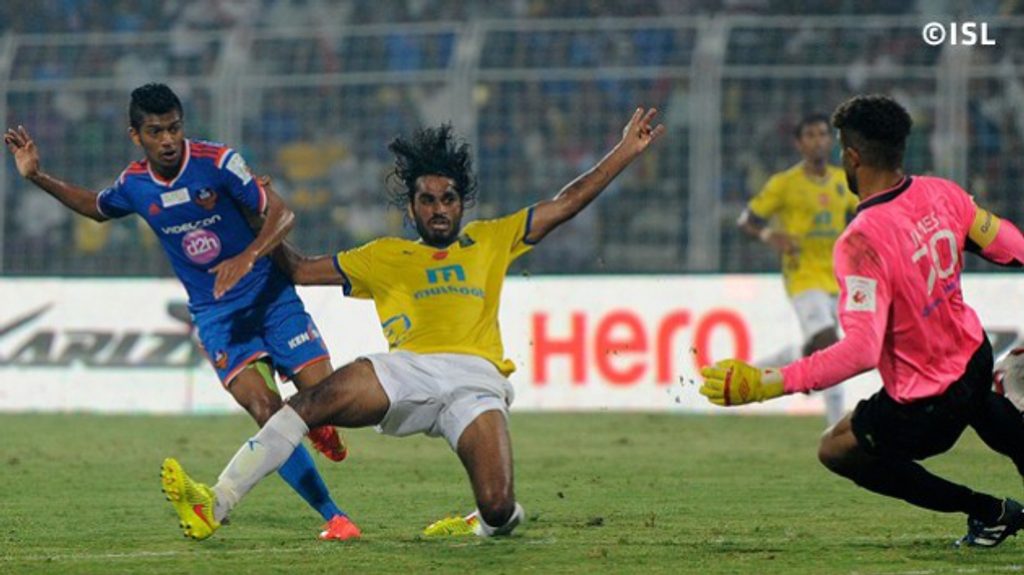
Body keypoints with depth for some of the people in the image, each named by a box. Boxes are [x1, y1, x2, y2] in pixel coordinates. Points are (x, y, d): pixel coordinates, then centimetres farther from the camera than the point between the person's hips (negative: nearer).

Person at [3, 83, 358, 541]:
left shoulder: (217, 162, -14)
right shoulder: (133, 185, -1)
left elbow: (281, 214, -14)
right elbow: (95, 207, 23)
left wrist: (248, 256, -32)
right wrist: (37, 177, 12)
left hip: (270, 295, -1)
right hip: (214, 313, 1)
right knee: (265, 411, -20)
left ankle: (321, 428, 30)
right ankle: (332, 516, -16)